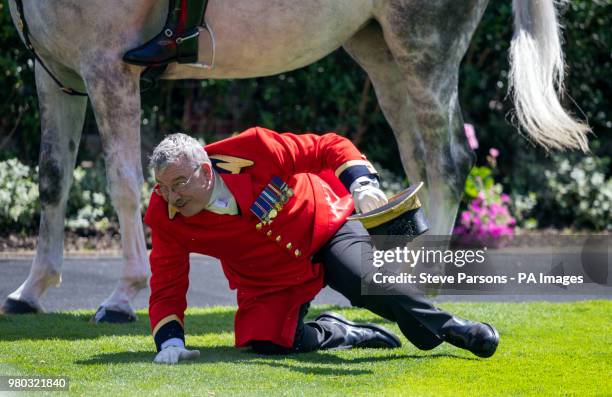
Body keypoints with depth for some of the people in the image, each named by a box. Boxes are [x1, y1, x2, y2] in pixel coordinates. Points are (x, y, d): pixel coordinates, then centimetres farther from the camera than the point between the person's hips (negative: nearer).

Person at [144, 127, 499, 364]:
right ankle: (337, 333, 7)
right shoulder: (166, 217, -19)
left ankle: (449, 328, -8)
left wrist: (362, 184, -34)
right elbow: (167, 287, -11)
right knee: (265, 343, -22)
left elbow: (329, 148, -17)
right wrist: (170, 340, -27)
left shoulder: (251, 151, -27)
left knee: (366, 282, -30)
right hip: (269, 280, 3)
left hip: (324, 228, -3)